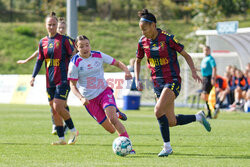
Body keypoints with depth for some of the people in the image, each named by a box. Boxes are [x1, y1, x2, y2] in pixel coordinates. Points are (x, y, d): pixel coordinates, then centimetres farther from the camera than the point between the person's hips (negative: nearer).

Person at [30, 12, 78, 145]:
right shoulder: (43, 42, 10)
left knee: (58, 107, -16)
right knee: (54, 111, 5)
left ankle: (73, 130, 1)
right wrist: (33, 76, 8)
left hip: (63, 80, -6)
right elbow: (39, 60, 17)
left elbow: (73, 57, -3)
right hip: (50, 81, 6)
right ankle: (61, 138, 11)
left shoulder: (64, 40, -4)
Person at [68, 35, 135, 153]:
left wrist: (126, 71, -15)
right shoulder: (74, 63, -9)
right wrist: (81, 98, -24)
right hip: (89, 99, -1)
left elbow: (116, 63, 6)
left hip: (104, 92, 1)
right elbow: (73, 86, -6)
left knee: (112, 119, -26)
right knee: (111, 130, 0)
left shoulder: (98, 56, -2)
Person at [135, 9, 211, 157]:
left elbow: (186, 55, -4)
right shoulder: (143, 41, 3)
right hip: (157, 83, 6)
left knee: (158, 111, -24)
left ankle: (167, 147, -9)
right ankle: (198, 117, 32)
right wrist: (137, 80, 7)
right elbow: (138, 61, 19)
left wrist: (194, 71, -18)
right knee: (171, 122, 5)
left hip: (173, 81, -6)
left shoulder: (168, 38, -12)